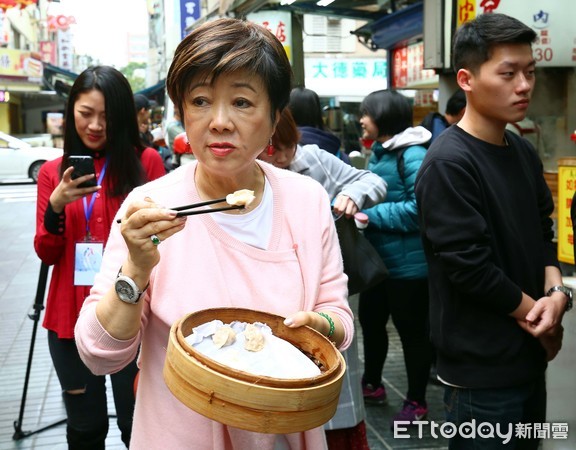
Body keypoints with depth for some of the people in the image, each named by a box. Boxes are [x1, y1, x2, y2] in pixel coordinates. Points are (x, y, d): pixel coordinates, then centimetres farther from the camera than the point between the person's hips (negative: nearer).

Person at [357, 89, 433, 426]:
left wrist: (370, 215, -23)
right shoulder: (379, 153, 10)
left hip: (408, 263, -9)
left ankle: (417, 402, 21)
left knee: (412, 330, 5)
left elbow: (420, 208, -27)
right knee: (370, 322, 20)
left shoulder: (412, 155, -19)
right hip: (379, 259, 9)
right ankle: (372, 385, 40)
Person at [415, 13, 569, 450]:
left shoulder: (524, 153, 8)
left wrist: (556, 292, -7)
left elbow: (542, 232, 13)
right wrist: (537, 313, -10)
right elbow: (468, 266, -22)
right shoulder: (448, 164, -18)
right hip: (483, 369, -8)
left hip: (529, 356, 8)